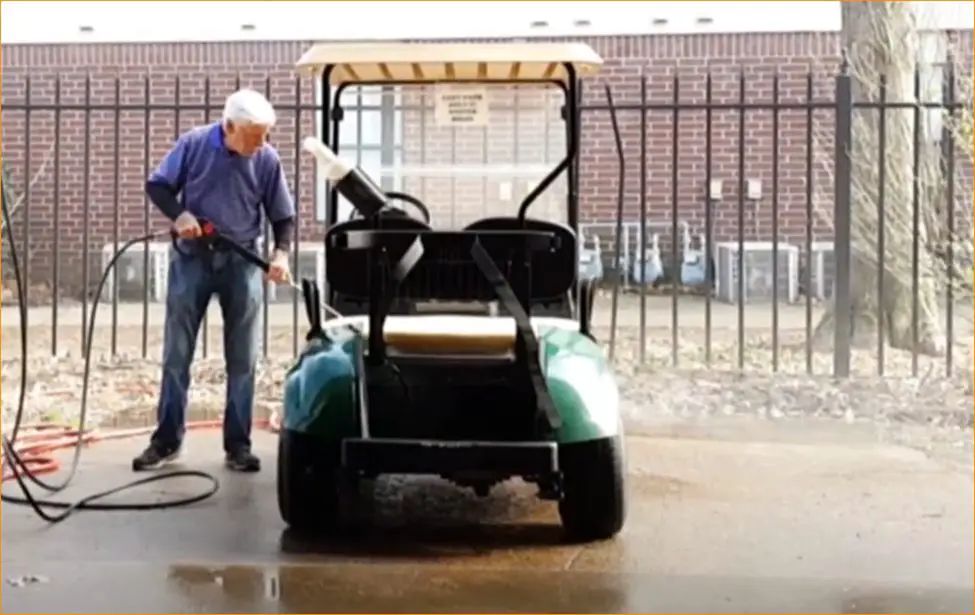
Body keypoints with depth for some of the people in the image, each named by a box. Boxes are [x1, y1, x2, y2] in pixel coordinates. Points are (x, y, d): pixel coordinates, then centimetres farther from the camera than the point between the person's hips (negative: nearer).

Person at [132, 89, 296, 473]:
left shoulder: (268, 159, -7)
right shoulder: (193, 144, -8)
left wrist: (281, 252, -18)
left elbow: (283, 216, 0)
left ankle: (238, 443, 11)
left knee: (242, 359, 2)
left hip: (242, 261, 0)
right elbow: (157, 186, 0)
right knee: (176, 354, 4)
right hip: (192, 257, 0)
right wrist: (178, 214, -20)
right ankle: (167, 439, 14)